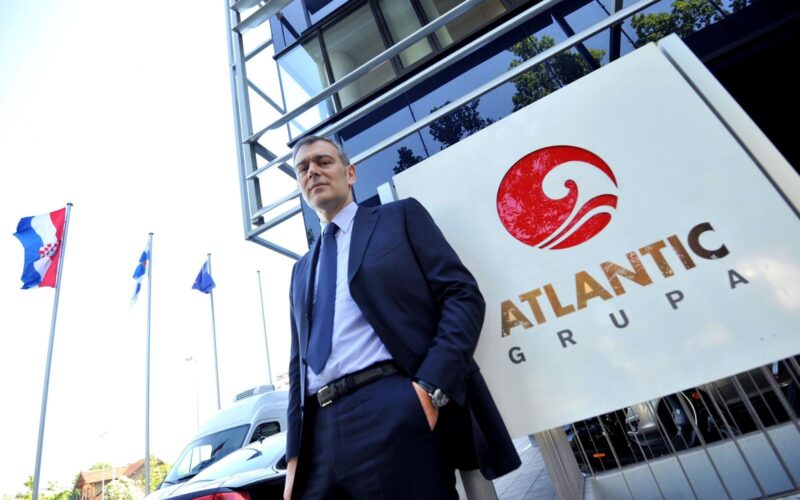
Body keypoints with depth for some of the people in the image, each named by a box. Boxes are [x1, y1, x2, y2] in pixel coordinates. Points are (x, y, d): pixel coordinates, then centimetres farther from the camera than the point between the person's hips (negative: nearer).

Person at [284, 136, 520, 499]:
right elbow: (299, 364, 20)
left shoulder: (402, 216, 8)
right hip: (320, 431, 6)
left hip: (398, 411, -5)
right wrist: (295, 451, 9)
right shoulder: (302, 269, 23)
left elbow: (464, 296, -3)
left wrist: (432, 386, -16)